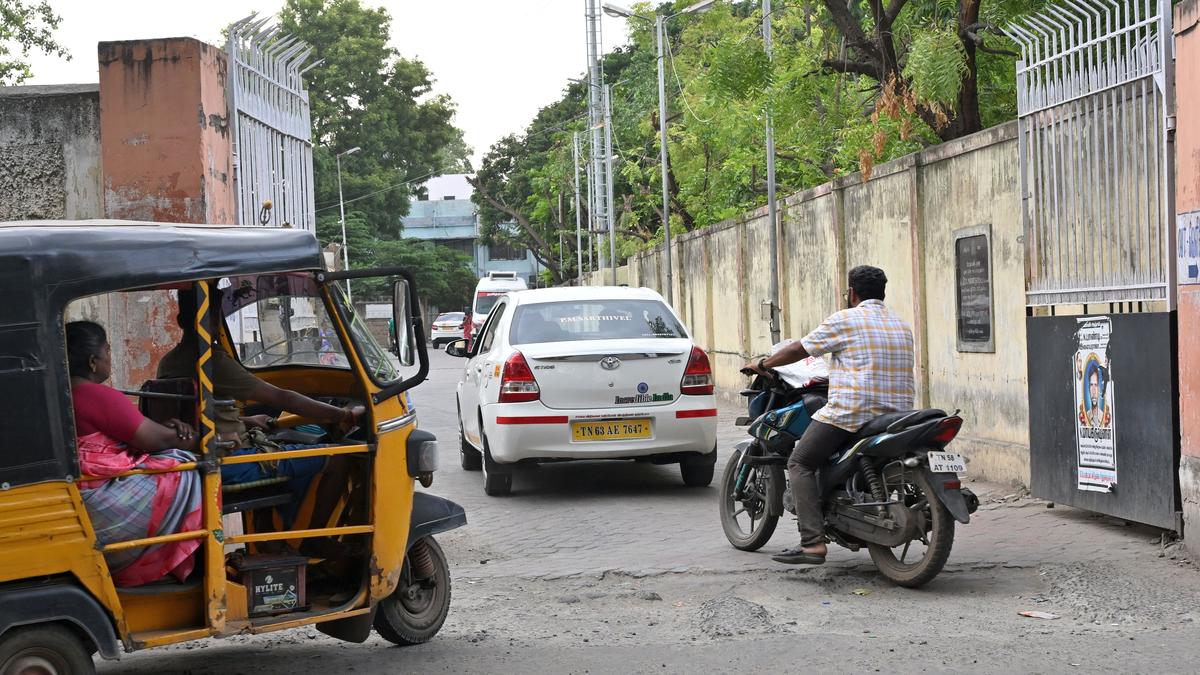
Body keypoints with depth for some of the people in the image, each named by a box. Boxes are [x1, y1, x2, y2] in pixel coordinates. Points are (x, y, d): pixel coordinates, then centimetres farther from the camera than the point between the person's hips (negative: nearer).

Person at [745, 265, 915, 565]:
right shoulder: (902, 326, 17)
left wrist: (761, 365, 16)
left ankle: (813, 543, -12)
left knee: (800, 463, 2)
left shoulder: (844, 320, -3)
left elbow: (799, 350, 2)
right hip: (897, 414, 7)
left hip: (851, 411, -7)